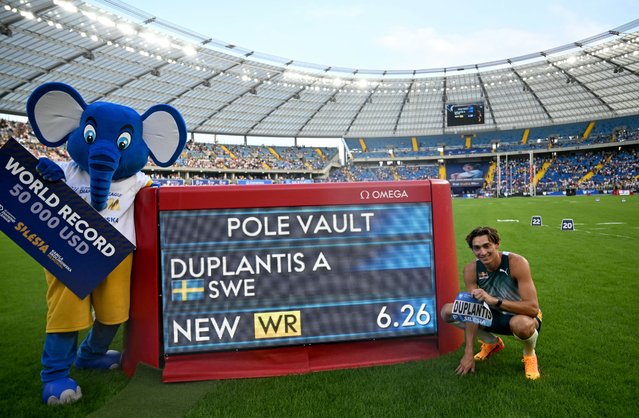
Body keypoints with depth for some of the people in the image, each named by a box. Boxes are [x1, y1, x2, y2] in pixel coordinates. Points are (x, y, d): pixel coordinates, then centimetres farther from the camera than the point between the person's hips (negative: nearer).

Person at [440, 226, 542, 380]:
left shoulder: (516, 263, -29)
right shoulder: (471, 269, -18)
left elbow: (533, 308, -33)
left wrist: (494, 300, -45)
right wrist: (469, 353, -21)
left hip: (523, 316, -4)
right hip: (495, 316, 4)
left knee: (522, 324, -42)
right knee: (447, 311, -11)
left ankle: (530, 355, -2)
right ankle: (492, 342, 14)